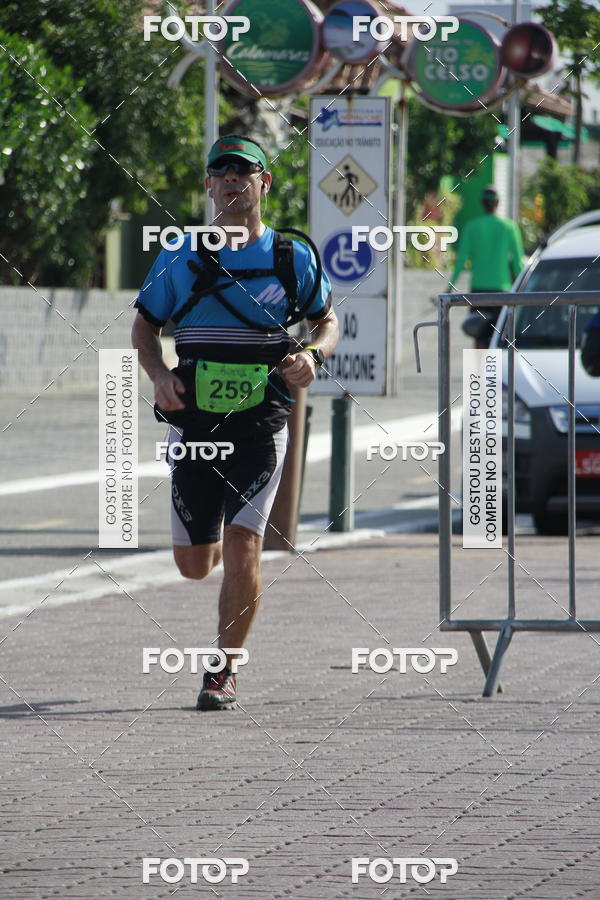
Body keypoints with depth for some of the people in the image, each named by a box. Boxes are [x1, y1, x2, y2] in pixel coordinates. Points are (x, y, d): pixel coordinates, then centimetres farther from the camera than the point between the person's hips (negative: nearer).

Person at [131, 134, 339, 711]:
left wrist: (313, 355, -8)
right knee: (194, 565, 5)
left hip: (260, 425, -2)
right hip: (194, 421, 2)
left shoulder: (292, 258, 3)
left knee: (242, 547, -15)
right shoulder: (180, 258, 5)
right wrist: (158, 374, -8)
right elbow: (145, 326, 12)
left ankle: (223, 674, -2)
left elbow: (327, 320, 14)